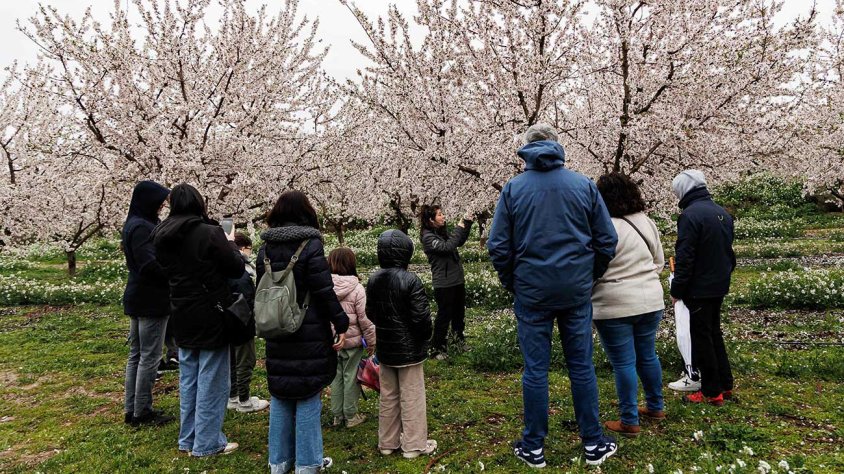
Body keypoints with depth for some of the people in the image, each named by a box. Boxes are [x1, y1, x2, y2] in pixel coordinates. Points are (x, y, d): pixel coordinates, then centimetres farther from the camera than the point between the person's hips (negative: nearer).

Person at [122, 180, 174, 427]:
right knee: (149, 356, -1)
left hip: (138, 298, 10)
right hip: (151, 300, -10)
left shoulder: (134, 224, 13)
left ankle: (131, 409, 23)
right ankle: (142, 412, 8)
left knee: (136, 355, 15)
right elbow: (151, 264, -25)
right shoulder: (142, 227, -18)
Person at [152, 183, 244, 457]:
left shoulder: (161, 237, 2)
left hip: (182, 317, 7)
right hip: (211, 316, -7)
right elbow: (236, 269, -11)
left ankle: (187, 439, 27)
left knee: (188, 379, 17)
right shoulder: (209, 233, -18)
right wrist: (230, 243, 7)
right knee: (211, 381, 4)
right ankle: (207, 443, 12)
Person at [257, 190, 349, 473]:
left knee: (280, 395, 15)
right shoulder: (310, 245, -13)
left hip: (277, 334, 5)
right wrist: (341, 325, -9)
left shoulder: (266, 248, 5)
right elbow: (324, 291, -16)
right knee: (308, 396, 5)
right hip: (309, 334, -5)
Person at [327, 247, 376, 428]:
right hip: (352, 341, -3)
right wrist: (372, 341, -2)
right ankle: (350, 416, 19)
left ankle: (337, 415, 26)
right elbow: (365, 318, -13)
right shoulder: (357, 289, -16)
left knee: (336, 376, 16)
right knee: (351, 377, 9)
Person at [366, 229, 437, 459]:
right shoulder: (410, 280, -20)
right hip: (409, 348, -6)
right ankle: (414, 445, 15)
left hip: (385, 347, 6)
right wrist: (426, 335, 0)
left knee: (388, 396, 16)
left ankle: (388, 442, 26)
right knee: (411, 397, 6)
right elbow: (421, 317, -18)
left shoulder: (373, 279, 0)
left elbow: (370, 313, 7)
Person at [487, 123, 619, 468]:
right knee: (582, 368, 12)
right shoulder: (584, 185, 1)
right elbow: (607, 241, 2)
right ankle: (593, 443, 23)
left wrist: (512, 284, 9)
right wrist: (590, 277, 15)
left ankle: (533, 448, 19)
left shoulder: (513, 188, -3)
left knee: (535, 370, 7)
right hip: (577, 291, 1)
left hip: (532, 293, -1)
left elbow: (497, 246, -5)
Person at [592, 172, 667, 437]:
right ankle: (656, 407, 36)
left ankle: (629, 422, 11)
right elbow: (659, 262, 14)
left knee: (623, 363, 2)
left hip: (615, 306, -7)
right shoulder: (647, 223, 6)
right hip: (651, 300, 7)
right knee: (648, 355, 21)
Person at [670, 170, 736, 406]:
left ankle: (711, 392, 9)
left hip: (700, 289, -9)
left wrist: (677, 290, -13)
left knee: (702, 338, 2)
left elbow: (684, 257, -20)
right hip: (720, 286, 9)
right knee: (714, 333, 19)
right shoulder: (723, 213, 9)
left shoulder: (691, 215, -19)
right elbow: (729, 251, 17)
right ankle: (725, 385, 27)